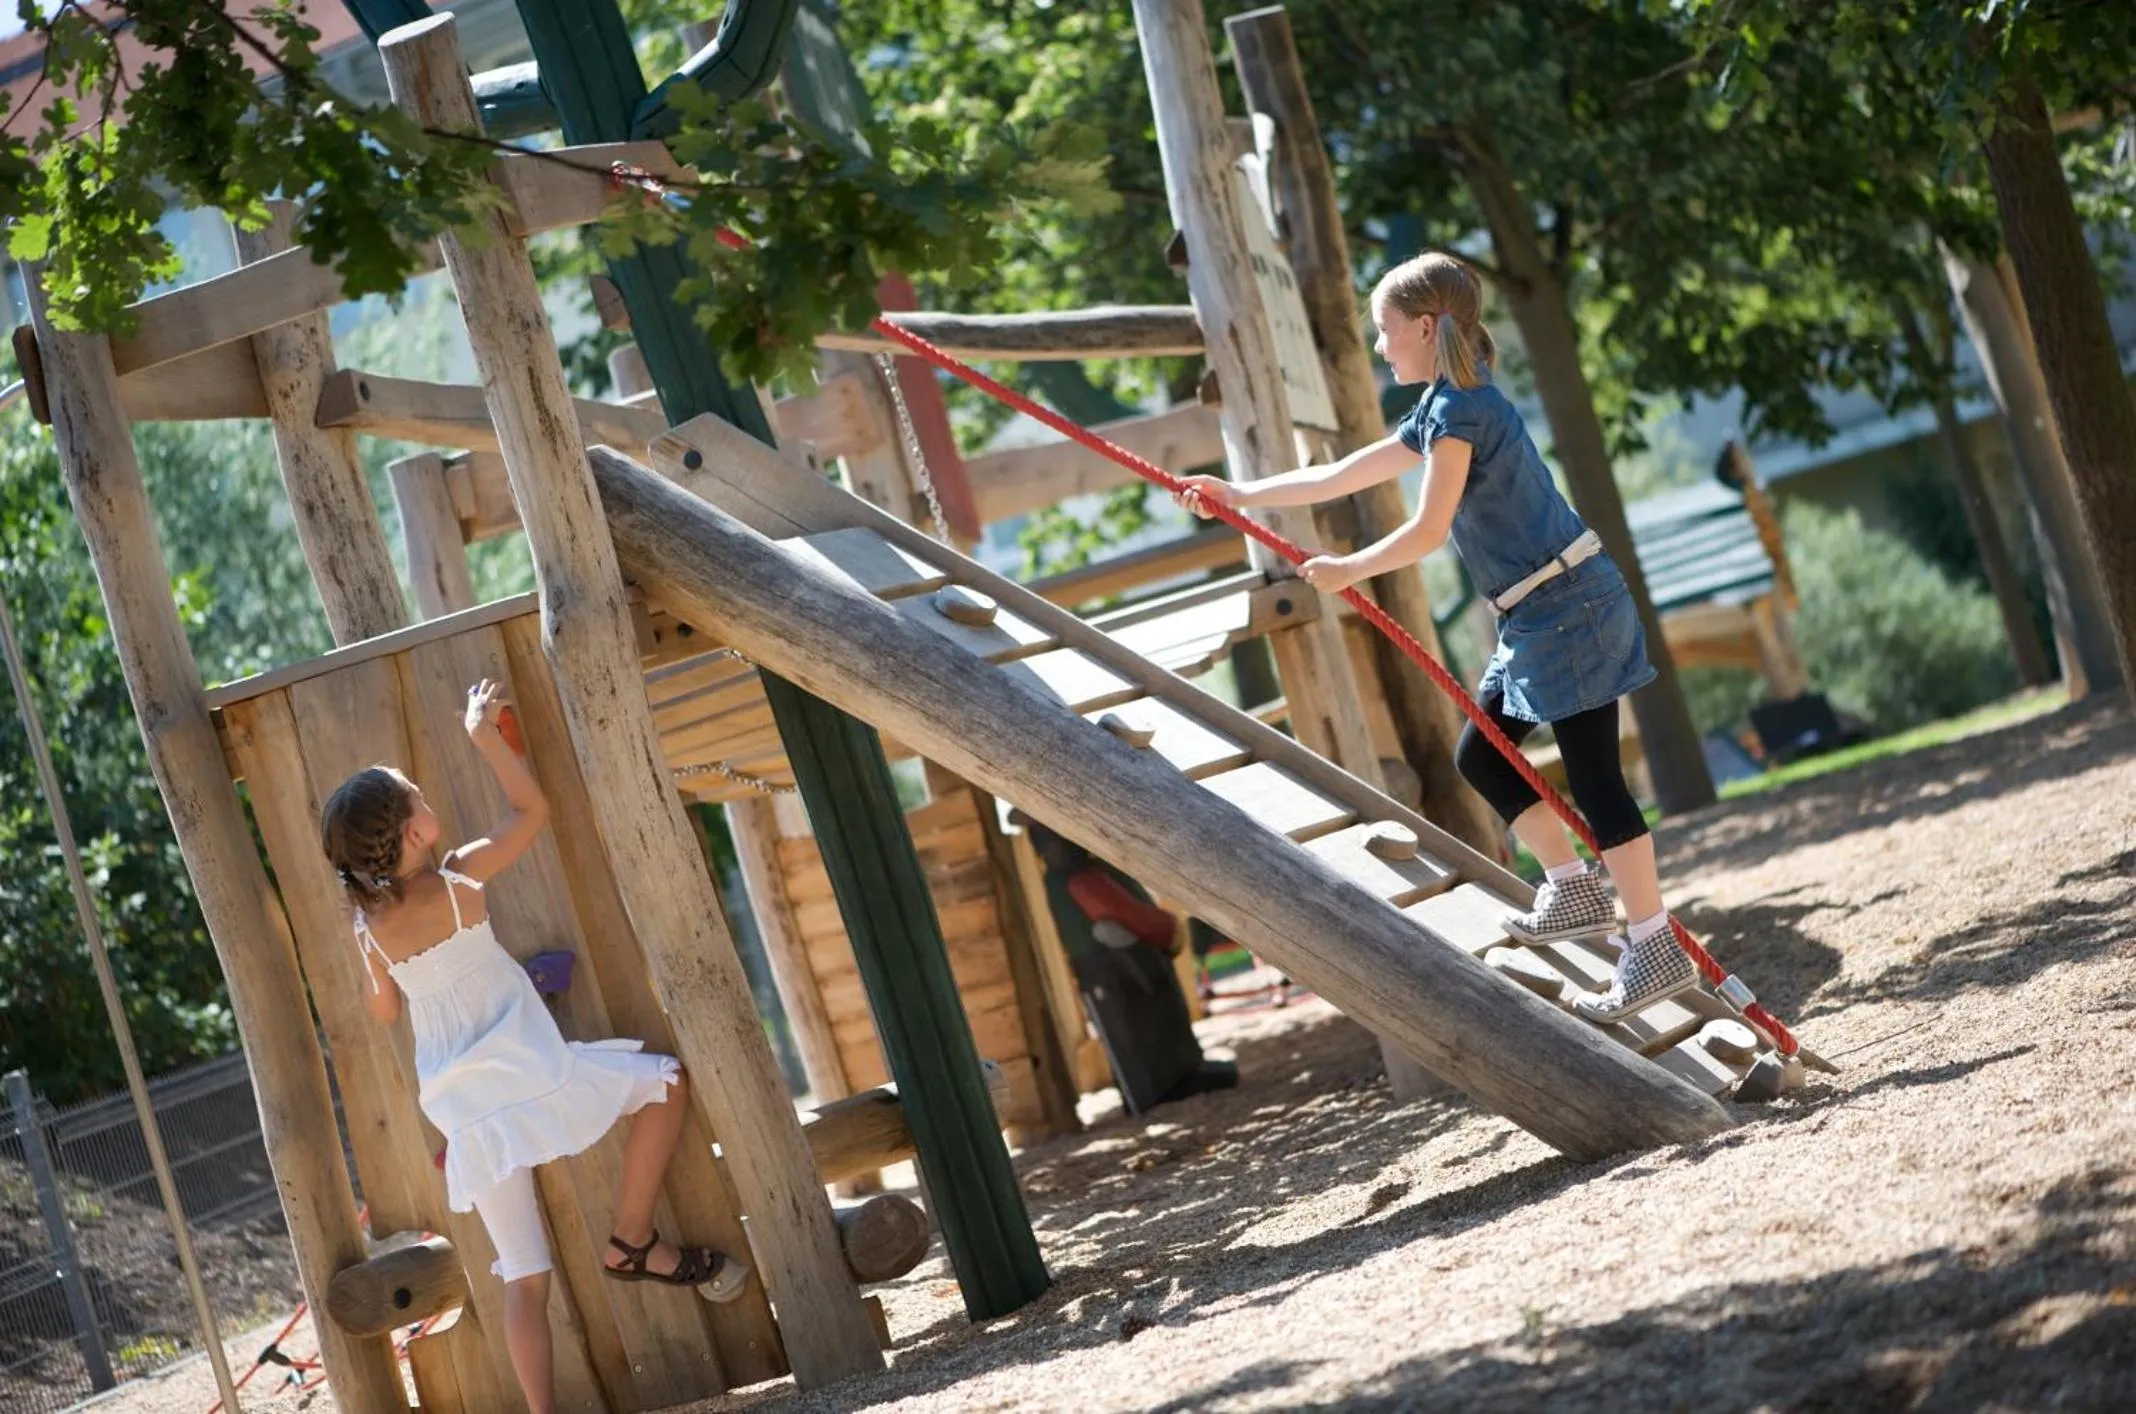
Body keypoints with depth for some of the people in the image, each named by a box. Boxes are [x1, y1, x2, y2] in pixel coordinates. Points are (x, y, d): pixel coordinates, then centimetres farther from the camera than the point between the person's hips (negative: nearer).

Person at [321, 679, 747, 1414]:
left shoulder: (368, 927, 3)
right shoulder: (459, 881, -8)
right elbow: (532, 809, 5)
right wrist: (483, 732, 10)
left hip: (464, 1111, 4)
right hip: (525, 1074, -4)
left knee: (524, 1276, 7)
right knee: (664, 1080, 12)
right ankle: (632, 1244, 10)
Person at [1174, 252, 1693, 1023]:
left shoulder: (1460, 408, -15)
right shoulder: (1438, 409, 15)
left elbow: (1427, 531, -13)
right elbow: (1340, 477, 22)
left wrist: (1347, 571, 1)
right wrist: (1241, 496, 24)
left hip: (1567, 610, -10)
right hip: (1539, 618, 10)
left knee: (1593, 779, -8)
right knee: (1480, 756, 16)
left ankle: (1657, 949, -5)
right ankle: (1575, 888, 21)